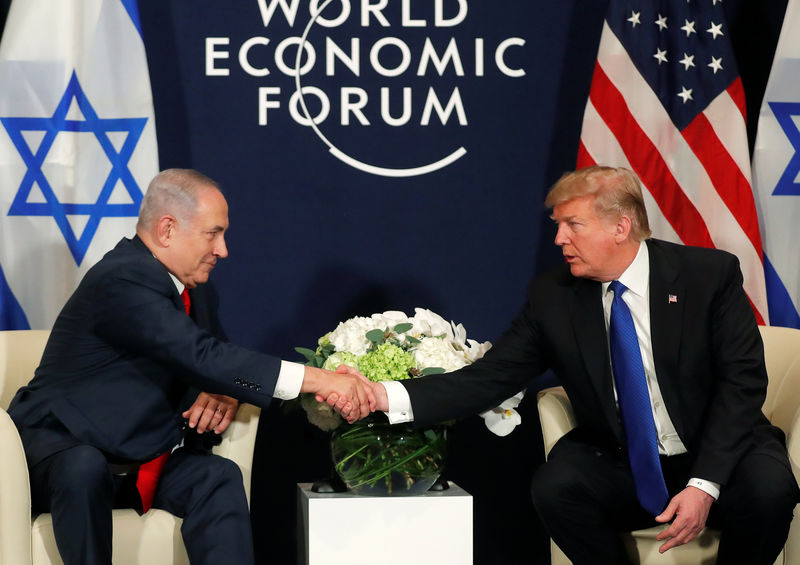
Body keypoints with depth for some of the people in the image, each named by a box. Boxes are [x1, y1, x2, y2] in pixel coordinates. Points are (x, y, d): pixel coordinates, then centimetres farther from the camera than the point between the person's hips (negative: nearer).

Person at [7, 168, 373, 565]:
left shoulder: (195, 292, 9)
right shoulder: (121, 281, -21)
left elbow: (216, 362, 19)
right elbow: (202, 357, -30)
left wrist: (224, 393, -9)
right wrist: (317, 380, -32)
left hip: (137, 458, 7)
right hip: (58, 446, -7)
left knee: (219, 477, -21)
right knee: (84, 468, -40)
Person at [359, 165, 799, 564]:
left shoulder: (711, 274, -8)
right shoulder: (550, 297, -2)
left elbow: (742, 381, -10)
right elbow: (489, 379, -7)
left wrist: (704, 484, -22)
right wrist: (386, 396, -23)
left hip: (719, 454, -2)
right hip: (617, 464, 2)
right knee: (554, 487, -28)